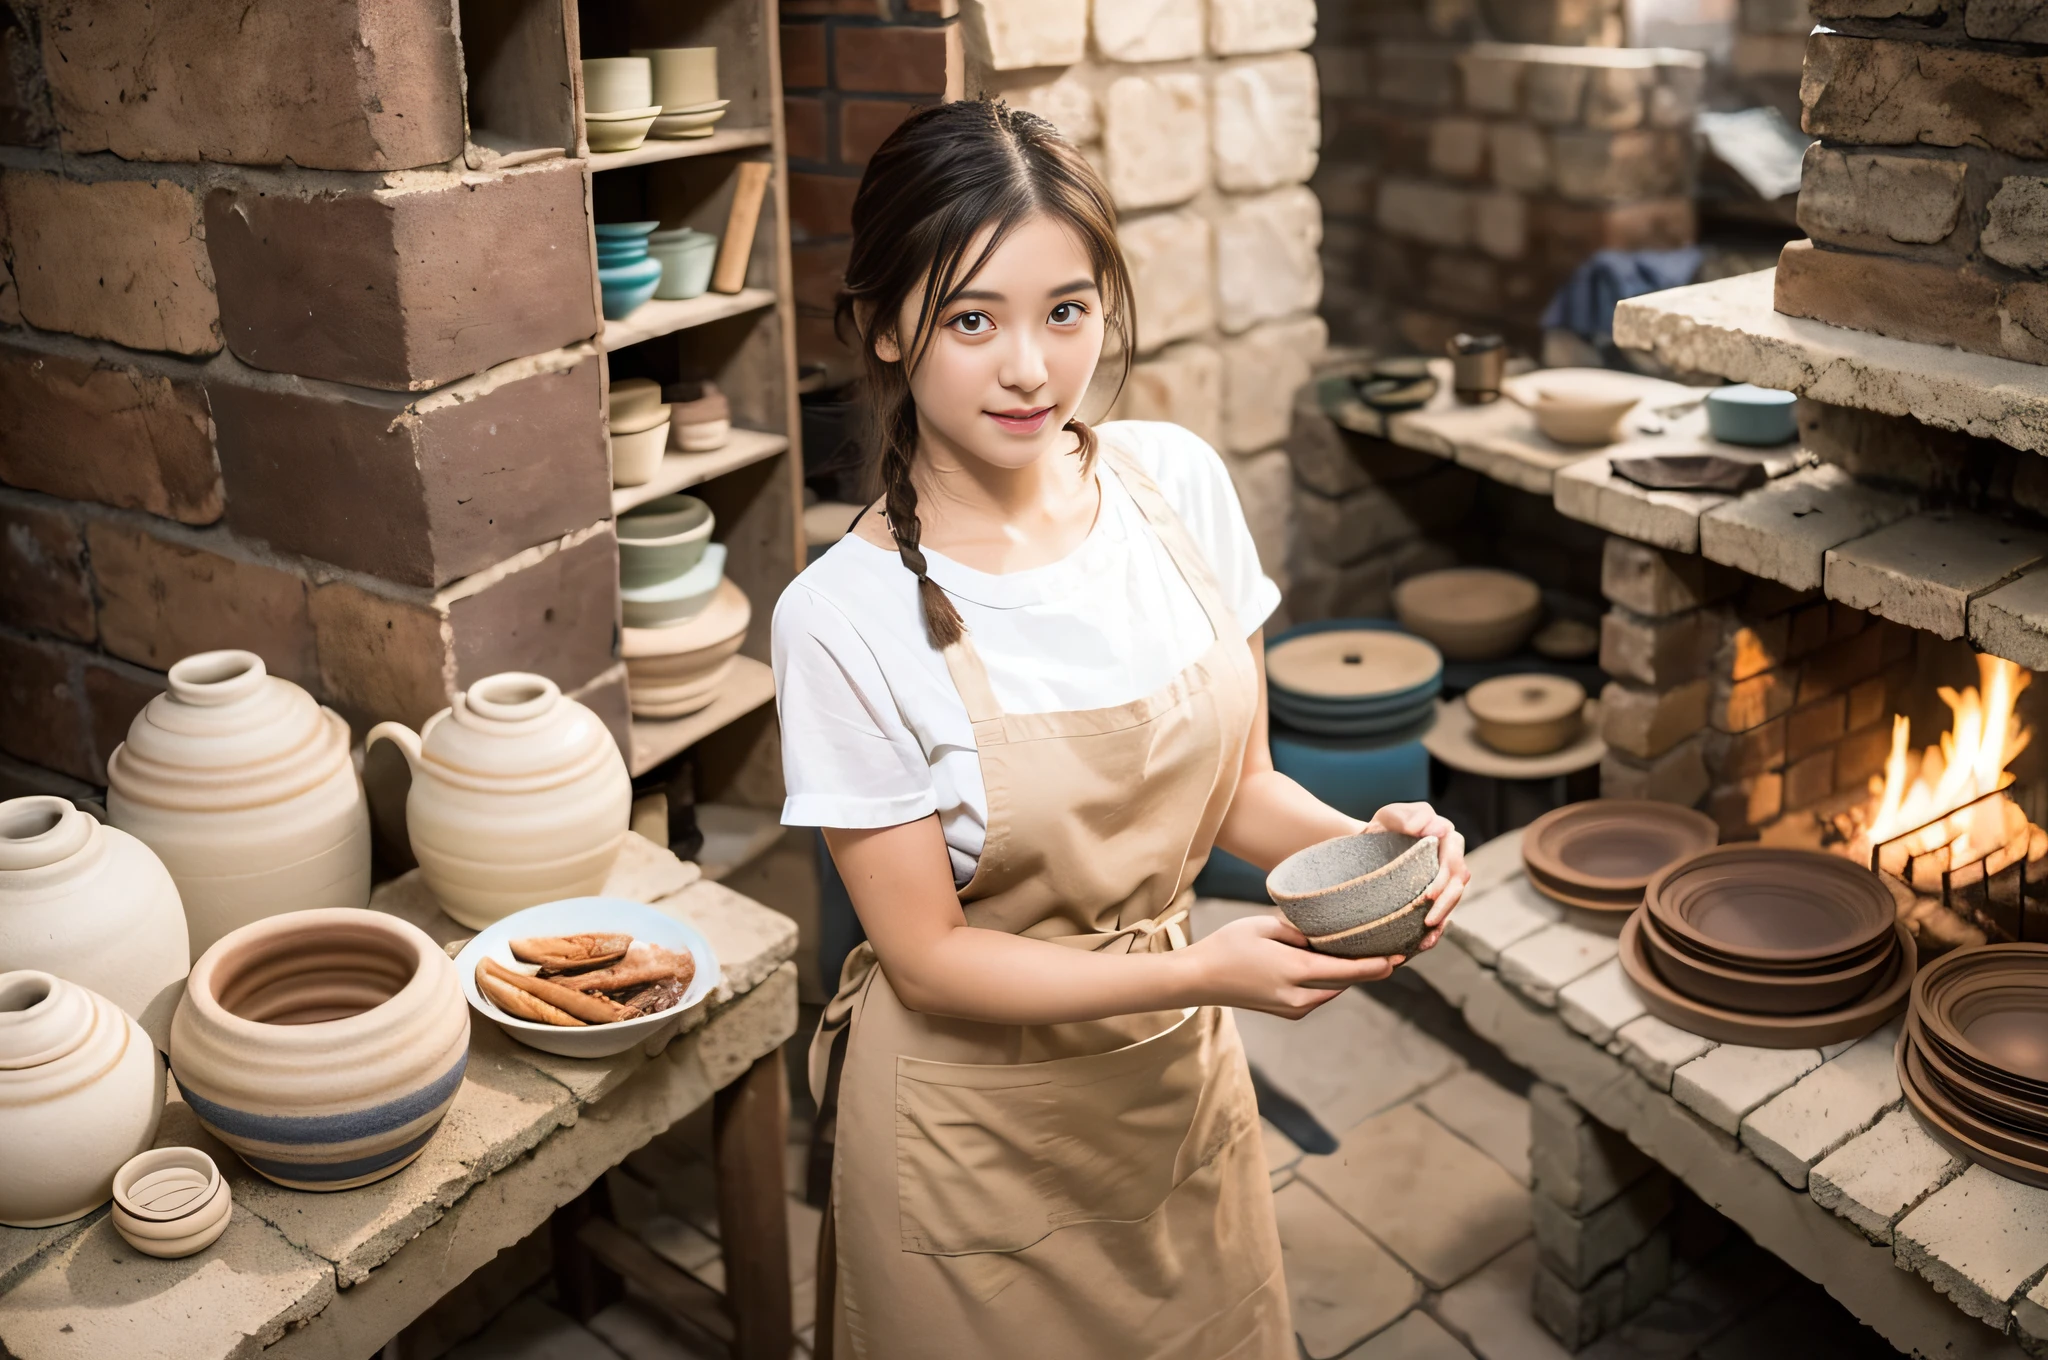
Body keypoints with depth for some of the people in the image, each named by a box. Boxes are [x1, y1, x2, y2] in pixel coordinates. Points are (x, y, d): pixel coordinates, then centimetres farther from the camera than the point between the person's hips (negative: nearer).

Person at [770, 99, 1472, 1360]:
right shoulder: (846, 617, -22)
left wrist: (1362, 840, -20)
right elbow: (929, 958, -17)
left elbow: (1236, 783, 1)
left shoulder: (1178, 479, -9)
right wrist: (1203, 971, -28)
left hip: (1185, 1076, 5)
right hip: (980, 1128, -4)